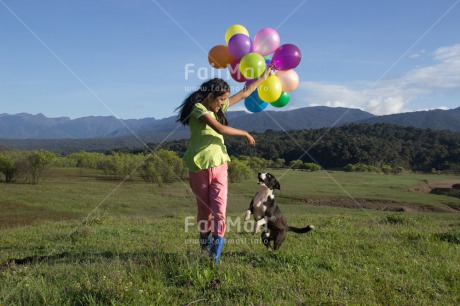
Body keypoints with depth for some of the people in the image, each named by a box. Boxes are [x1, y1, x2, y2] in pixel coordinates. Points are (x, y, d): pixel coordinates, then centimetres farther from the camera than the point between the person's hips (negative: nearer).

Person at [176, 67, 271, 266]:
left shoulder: (219, 107, 10)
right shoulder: (199, 109, -12)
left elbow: (244, 93, 19)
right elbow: (221, 129, -25)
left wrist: (264, 76, 24)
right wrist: (245, 134, -12)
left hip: (219, 166, 5)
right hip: (199, 167, -5)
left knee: (219, 208, -9)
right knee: (204, 209, 9)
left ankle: (217, 244, -7)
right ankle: (205, 240, 27)